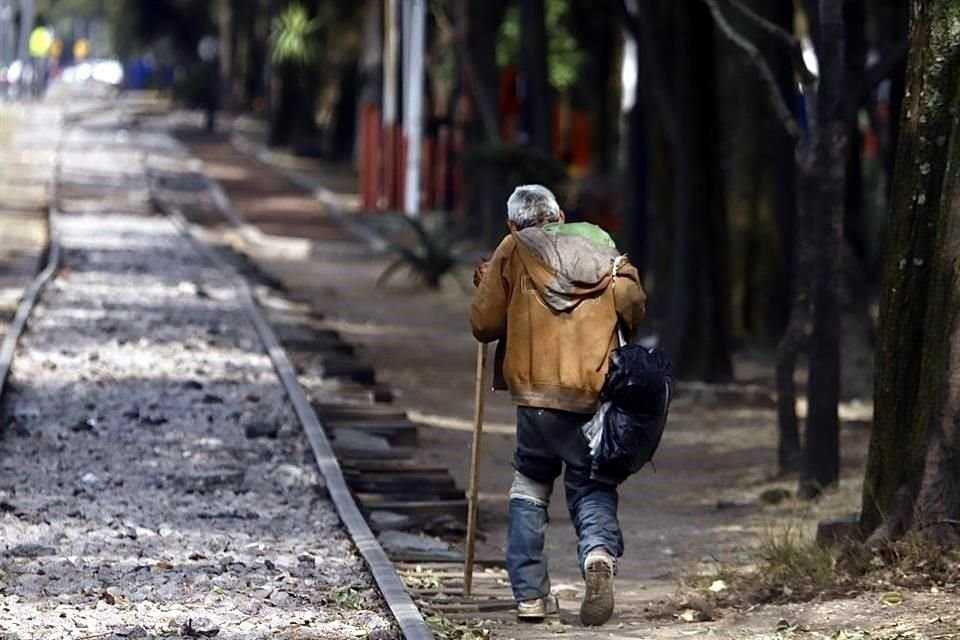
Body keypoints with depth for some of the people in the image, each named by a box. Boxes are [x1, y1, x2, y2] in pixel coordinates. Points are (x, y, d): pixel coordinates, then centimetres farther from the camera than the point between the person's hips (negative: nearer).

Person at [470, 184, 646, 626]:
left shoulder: (513, 252, 8)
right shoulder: (603, 250, 14)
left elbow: (484, 324, 7)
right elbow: (633, 301, 1)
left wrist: (486, 287, 26)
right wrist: (625, 343, 21)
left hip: (537, 393, -1)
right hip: (597, 397, 1)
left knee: (530, 485, 15)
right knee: (593, 488, 8)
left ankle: (530, 593, 7)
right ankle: (599, 552, -24)